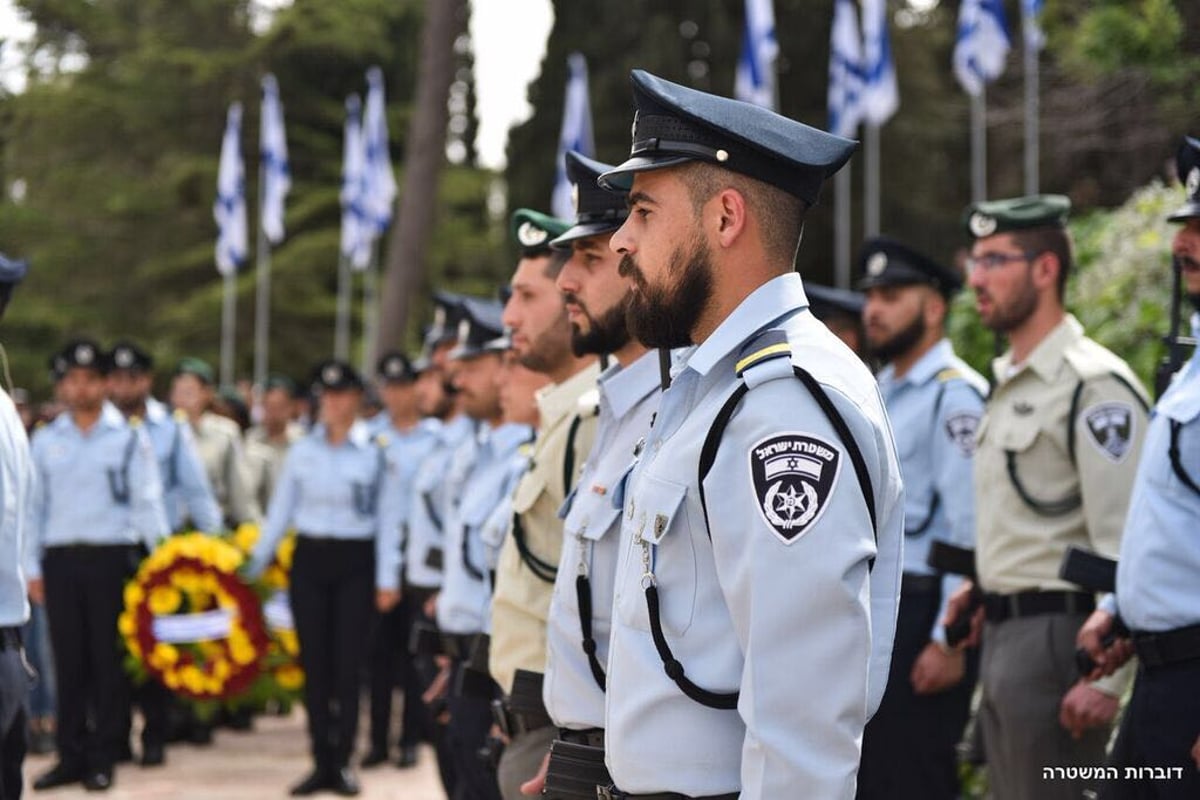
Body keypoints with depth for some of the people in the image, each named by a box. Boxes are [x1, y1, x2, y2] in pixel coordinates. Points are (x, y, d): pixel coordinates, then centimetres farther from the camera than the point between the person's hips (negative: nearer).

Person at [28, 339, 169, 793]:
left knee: (109, 658, 1)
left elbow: (147, 502, 0)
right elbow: (33, 507, 12)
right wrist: (32, 567, 7)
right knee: (68, 658, 5)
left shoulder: (130, 438, 3)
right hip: (61, 558, 2)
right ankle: (71, 755, 11)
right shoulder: (46, 441, 11)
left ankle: (103, 758, 8)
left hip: (111, 557, -2)